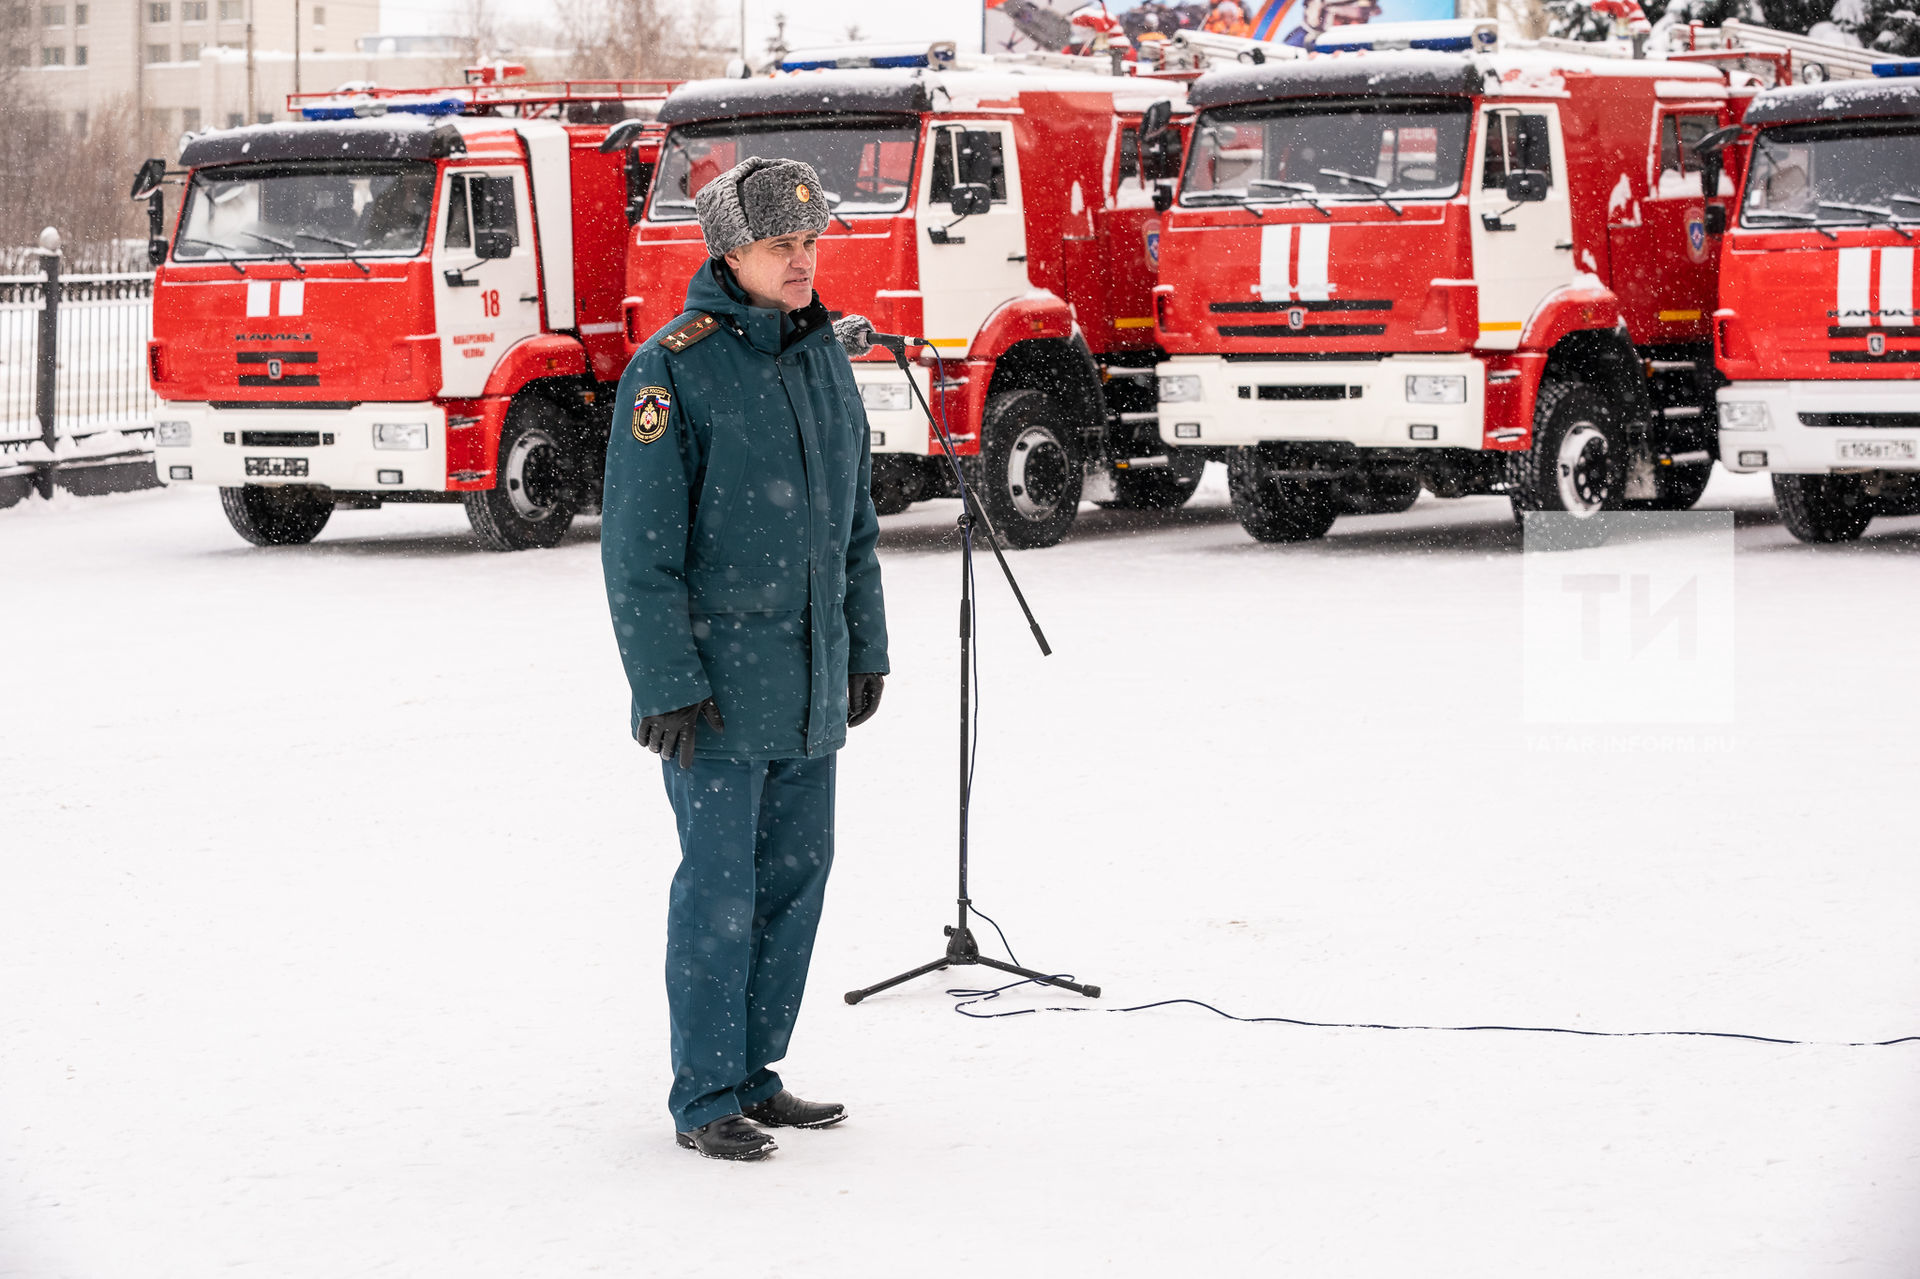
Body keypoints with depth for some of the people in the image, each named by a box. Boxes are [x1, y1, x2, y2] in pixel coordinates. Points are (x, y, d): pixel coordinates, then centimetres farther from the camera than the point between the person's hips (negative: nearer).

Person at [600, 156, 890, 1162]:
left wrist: (865, 649, 16)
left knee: (796, 874, 10)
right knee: (721, 885, -4)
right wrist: (665, 685, -16)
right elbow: (638, 543, -13)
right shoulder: (674, 370, -11)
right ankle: (706, 1098, 4)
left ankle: (753, 1072, 21)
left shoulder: (826, 363, 11)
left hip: (811, 683, 7)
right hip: (717, 682, -7)